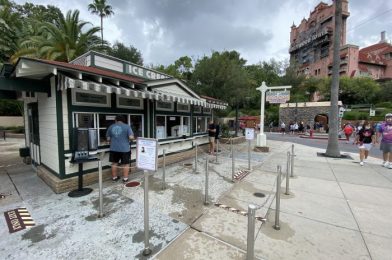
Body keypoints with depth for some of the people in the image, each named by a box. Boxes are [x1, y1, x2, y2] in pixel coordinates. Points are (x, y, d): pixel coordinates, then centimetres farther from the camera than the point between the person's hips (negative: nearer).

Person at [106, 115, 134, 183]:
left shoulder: (111, 127, 6)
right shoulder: (127, 126, -6)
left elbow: (108, 139, 9)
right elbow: (131, 137, -15)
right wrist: (132, 138, 7)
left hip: (114, 149, 4)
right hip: (125, 149, -4)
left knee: (114, 163, 17)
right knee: (126, 164, 8)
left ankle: (114, 177, 30)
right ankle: (125, 178, 14)